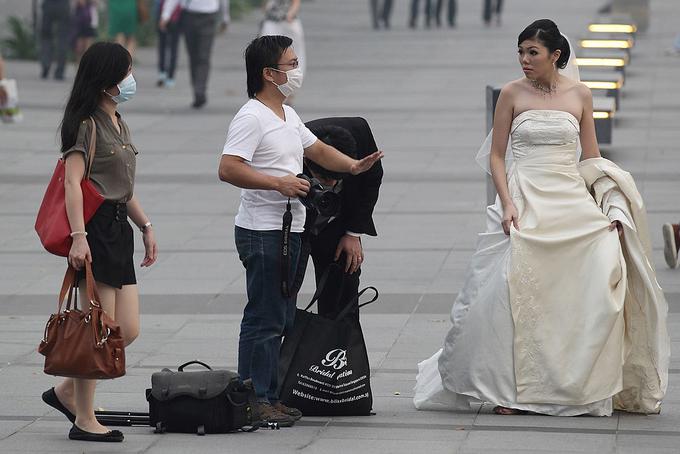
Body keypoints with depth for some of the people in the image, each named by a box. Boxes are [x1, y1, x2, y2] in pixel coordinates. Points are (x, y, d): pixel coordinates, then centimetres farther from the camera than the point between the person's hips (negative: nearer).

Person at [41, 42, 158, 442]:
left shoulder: (117, 122, 19)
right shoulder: (87, 123, -10)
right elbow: (72, 182, -19)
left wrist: (146, 226, 21)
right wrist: (78, 236, -27)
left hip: (119, 229, 9)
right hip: (96, 228, -9)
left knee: (128, 330, 6)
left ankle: (66, 391, 19)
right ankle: (85, 420, 1)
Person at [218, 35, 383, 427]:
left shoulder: (288, 115, 17)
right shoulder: (251, 118, -14)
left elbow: (318, 149, 27)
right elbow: (228, 169, -24)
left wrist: (353, 166, 10)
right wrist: (279, 183, -26)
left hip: (290, 230, 10)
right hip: (263, 232, -10)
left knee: (283, 318, 12)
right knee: (264, 318, -8)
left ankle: (270, 396, 18)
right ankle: (254, 400, -3)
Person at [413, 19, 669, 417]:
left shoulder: (580, 95, 7)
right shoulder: (513, 94, 3)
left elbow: (592, 158, 11)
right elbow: (496, 156, 4)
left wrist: (611, 209, -2)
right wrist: (507, 203, -10)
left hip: (571, 200, 1)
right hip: (524, 200, -1)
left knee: (606, 262, -17)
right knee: (514, 291, -11)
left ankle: (584, 384, -7)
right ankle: (510, 387, -1)